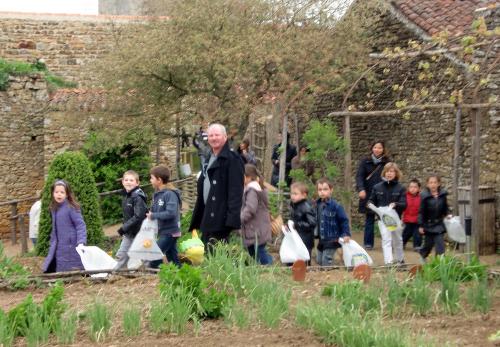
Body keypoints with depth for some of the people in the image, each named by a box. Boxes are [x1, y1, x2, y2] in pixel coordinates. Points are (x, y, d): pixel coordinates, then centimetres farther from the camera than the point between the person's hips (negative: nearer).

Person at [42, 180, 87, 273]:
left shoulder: (71, 208, -11)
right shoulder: (54, 209, 10)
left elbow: (80, 225, -15)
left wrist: (81, 242, -27)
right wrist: (52, 246, 20)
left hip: (71, 250, -7)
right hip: (58, 250, 7)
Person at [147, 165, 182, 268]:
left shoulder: (170, 194, -18)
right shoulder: (157, 194, 8)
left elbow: (171, 213, -27)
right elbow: (154, 209, 16)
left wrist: (153, 215, -21)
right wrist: (150, 214, -5)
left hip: (170, 231, -9)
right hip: (163, 231, 9)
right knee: (172, 257, 13)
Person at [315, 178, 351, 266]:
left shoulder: (335, 206, -16)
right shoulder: (317, 204, 4)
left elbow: (344, 220, -12)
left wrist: (346, 234, -15)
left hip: (332, 240, -7)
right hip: (322, 240, 7)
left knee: (326, 262, -7)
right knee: (319, 261, 15)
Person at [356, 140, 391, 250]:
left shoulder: (387, 162, 5)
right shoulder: (365, 162, 4)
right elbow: (359, 176, -3)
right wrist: (361, 189, -19)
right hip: (369, 195, 0)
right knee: (369, 219, 5)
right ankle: (368, 243, 11)